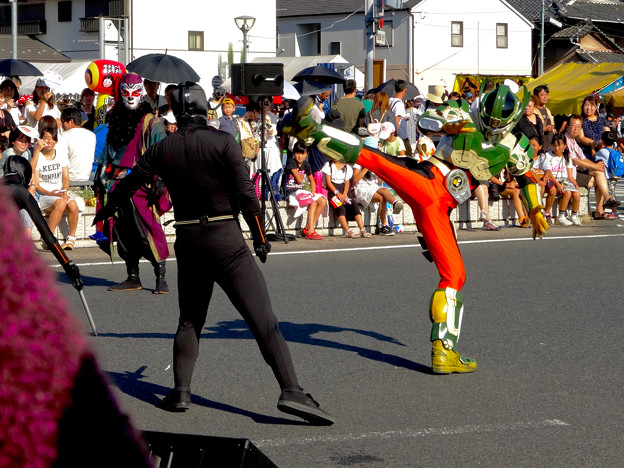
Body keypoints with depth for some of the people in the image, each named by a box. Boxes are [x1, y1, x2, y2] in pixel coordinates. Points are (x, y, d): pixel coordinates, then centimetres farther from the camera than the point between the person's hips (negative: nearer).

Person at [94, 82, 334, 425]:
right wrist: (260, 238, -1)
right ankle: (291, 391, -19)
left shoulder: (163, 149, 6)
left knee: (189, 320, 21)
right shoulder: (222, 142, -7)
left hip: (187, 242, 4)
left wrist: (106, 210, 37)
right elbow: (245, 193, -10)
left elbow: (129, 184, 19)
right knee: (263, 319, -9)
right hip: (225, 239, -4)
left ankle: (181, 392, 15)